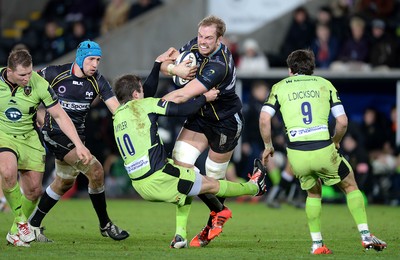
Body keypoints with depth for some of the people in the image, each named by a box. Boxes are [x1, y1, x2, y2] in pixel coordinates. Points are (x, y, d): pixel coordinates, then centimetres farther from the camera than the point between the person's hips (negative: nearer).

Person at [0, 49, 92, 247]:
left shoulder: (39, 85, -17)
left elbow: (59, 115, -8)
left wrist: (79, 145, -12)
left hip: (28, 138, 2)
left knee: (34, 190, 0)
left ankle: (16, 230, 23)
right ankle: (21, 221, -13)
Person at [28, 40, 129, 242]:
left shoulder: (97, 81, -4)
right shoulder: (55, 73, -14)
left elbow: (116, 108, -9)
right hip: (55, 132, -7)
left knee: (64, 183, 21)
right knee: (95, 170, -17)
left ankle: (33, 224, 35)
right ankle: (105, 225, -4)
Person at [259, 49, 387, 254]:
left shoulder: (280, 87, 14)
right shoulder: (324, 85, 14)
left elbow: (264, 118, 0)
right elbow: (342, 121, 6)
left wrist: (268, 145, 13)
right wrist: (336, 142, 24)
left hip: (297, 154, 1)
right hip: (323, 150, -1)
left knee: (313, 193, 28)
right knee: (350, 186, 22)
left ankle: (316, 243, 19)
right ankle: (365, 236, 12)